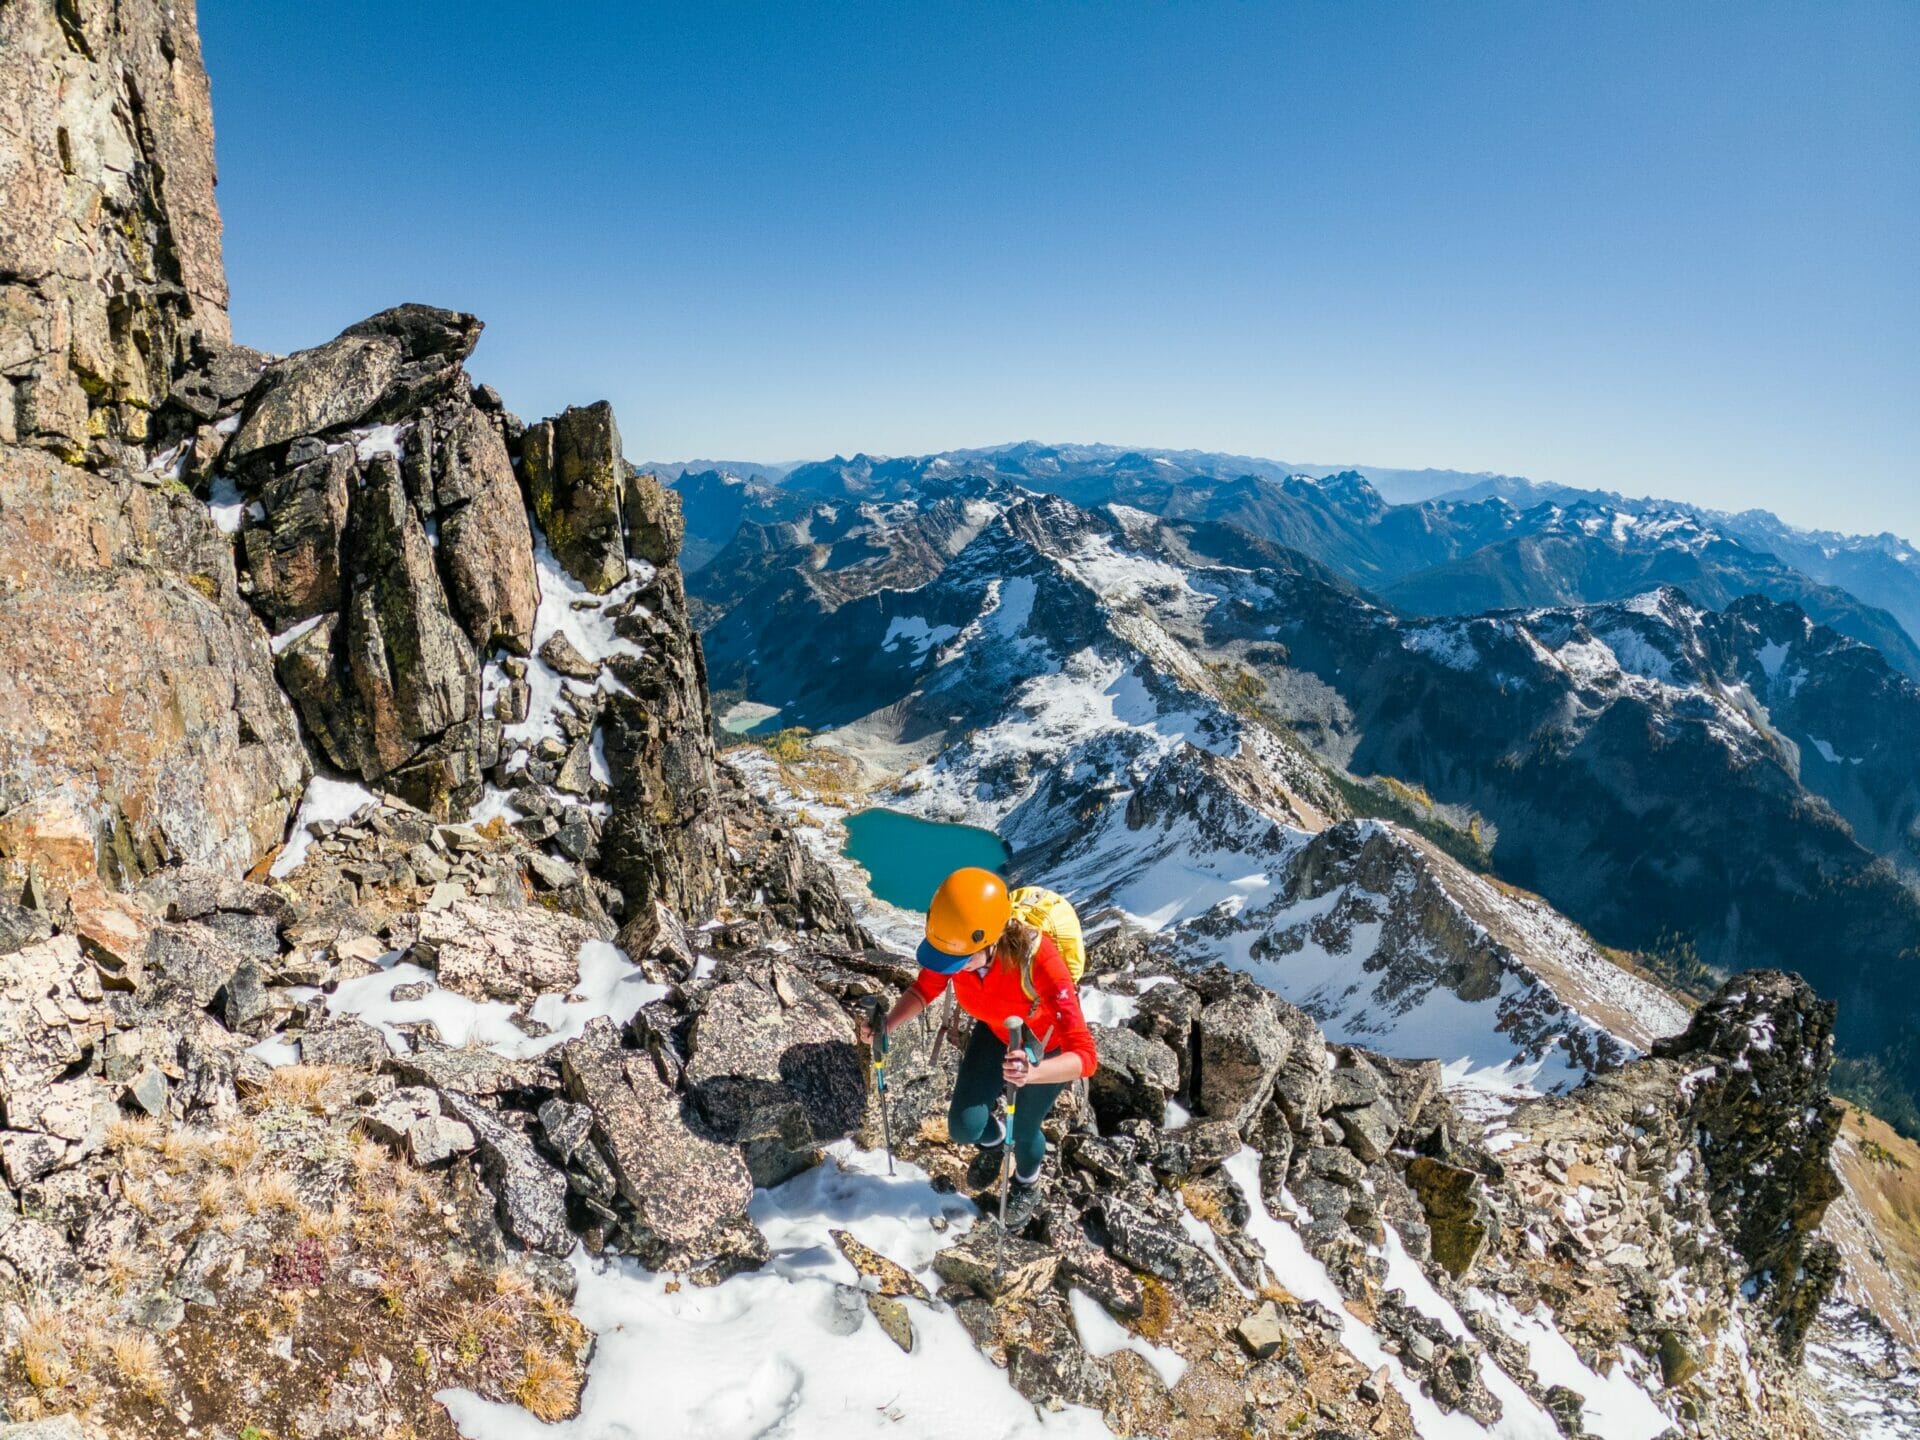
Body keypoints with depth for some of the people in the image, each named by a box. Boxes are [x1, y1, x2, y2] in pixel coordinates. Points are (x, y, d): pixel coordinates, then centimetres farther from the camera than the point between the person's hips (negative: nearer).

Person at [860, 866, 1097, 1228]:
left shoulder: (1038, 961, -44)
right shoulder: (954, 942, -32)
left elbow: (1084, 1056, -44)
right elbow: (926, 988, -10)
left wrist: (1033, 1072, -64)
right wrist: (888, 1023, -29)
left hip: (1046, 1049, -3)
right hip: (994, 1032, 3)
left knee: (1022, 1132, 14)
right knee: (964, 1127, 1)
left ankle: (1027, 1184, 52)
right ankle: (992, 1140, 41)